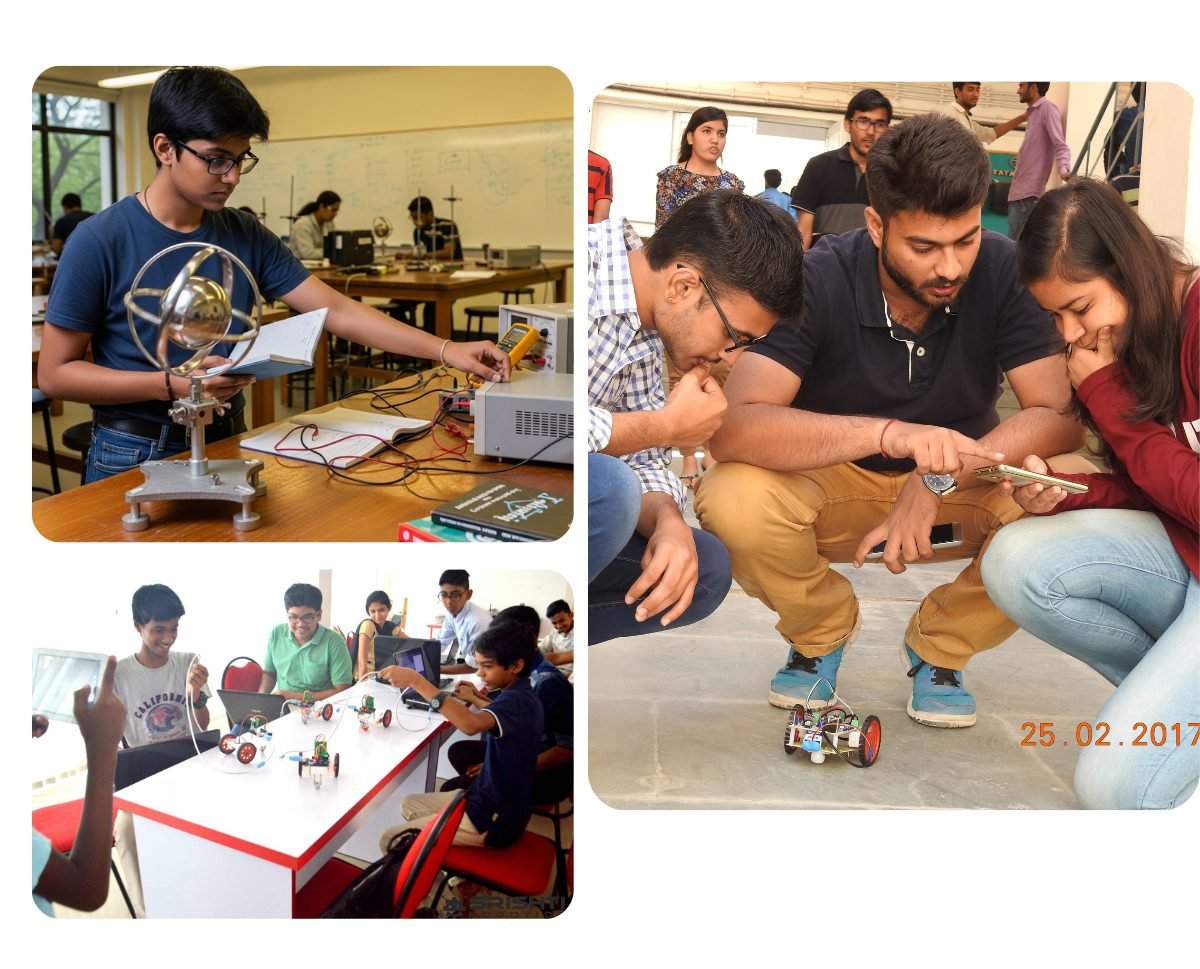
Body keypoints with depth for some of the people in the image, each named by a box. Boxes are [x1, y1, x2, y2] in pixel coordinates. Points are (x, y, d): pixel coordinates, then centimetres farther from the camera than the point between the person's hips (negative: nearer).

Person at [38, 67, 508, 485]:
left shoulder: (247, 237, -1)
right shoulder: (100, 241, -14)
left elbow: (337, 310, -6)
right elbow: (55, 372, -12)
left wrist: (445, 350, -17)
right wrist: (173, 384, -24)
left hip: (227, 441, 5)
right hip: (135, 456, -4)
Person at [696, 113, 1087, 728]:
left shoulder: (1003, 272, -18)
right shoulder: (818, 280, -23)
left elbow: (1061, 416, -22)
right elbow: (734, 429, -35)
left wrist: (940, 479, -39)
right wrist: (888, 432, -49)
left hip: (962, 492, 2)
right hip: (833, 486, -1)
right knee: (731, 500, -32)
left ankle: (938, 646, 1)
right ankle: (823, 627, 3)